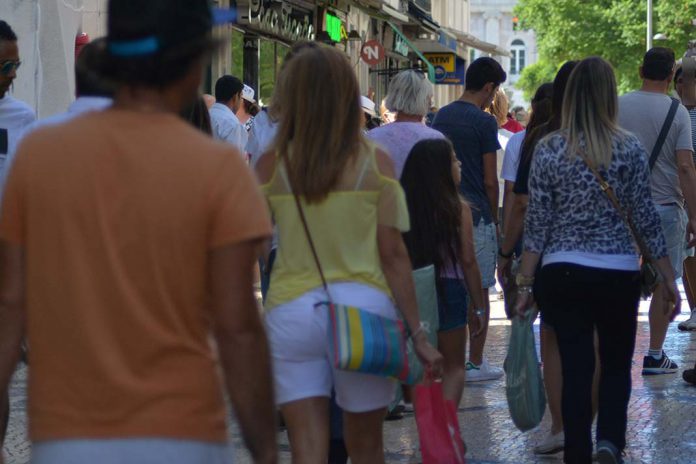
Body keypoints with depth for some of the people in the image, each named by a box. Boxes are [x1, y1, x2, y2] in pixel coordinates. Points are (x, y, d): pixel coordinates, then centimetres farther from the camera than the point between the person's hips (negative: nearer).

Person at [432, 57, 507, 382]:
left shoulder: (441, 117, 9)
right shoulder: (483, 122, -11)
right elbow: (490, 180, -10)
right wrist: (495, 219, 2)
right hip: (476, 217, -6)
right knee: (478, 291, 1)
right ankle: (475, 363, 4)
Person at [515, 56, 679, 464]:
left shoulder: (549, 149, -2)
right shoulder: (630, 149, -5)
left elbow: (537, 222, 0)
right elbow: (647, 220, -1)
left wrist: (525, 284, 6)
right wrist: (668, 278, 7)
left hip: (563, 274, 1)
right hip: (619, 275, -1)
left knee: (575, 368, 7)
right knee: (617, 364, 14)